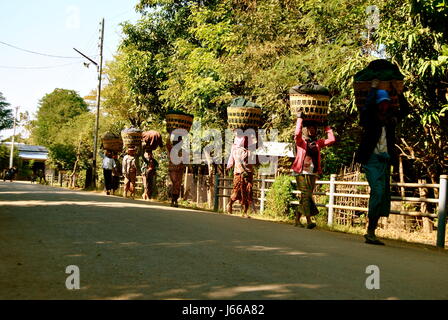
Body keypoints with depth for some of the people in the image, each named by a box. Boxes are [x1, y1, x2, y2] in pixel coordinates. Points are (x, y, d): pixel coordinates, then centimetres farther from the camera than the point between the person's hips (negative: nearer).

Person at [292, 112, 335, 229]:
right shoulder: (301, 141, 4)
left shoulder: (318, 143, 15)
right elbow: (297, 133, -17)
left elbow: (332, 140, 6)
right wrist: (300, 119, -9)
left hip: (312, 173, 4)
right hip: (301, 172, -4)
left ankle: (297, 220, 12)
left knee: (305, 197, 4)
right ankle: (309, 220, -24)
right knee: (306, 194, -16)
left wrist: (326, 126, 11)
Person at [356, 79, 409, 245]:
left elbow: (405, 110, 19)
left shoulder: (390, 118, 16)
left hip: (385, 161, 6)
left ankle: (371, 231, 10)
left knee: (384, 197, 4)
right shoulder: (369, 118, 0)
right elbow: (367, 106, -18)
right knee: (377, 191, -20)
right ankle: (370, 232, -17)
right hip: (371, 159, -6)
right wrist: (373, 88, -5)